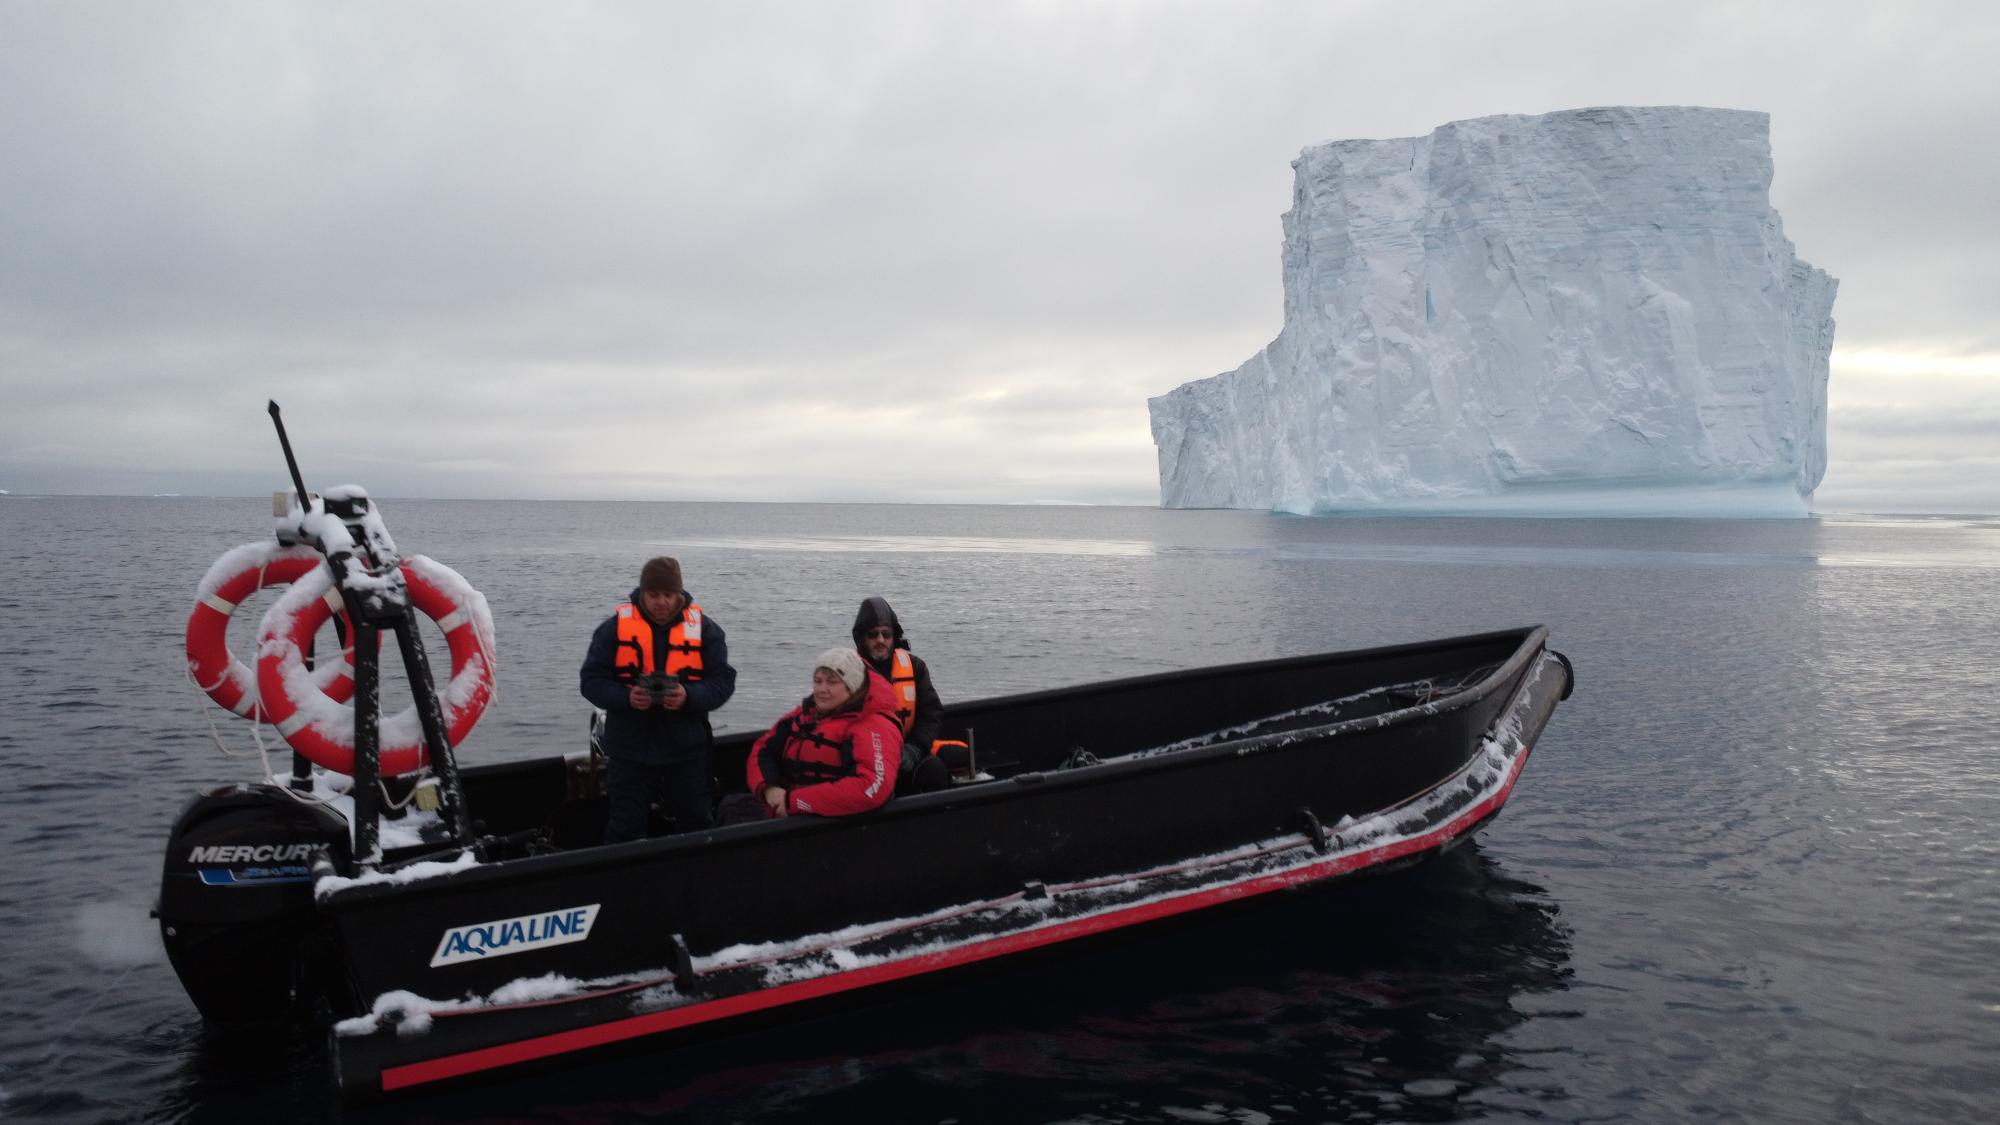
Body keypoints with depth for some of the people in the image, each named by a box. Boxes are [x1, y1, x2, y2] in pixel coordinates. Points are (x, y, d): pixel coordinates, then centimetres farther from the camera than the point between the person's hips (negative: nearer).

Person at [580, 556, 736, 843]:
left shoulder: (704, 628, -1)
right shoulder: (615, 628, -2)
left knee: (697, 822, 12)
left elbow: (724, 680, -3)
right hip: (629, 747, -1)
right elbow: (592, 680, -2)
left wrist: (689, 696, -22)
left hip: (687, 747, 1)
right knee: (625, 828, 6)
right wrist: (626, 697, -20)